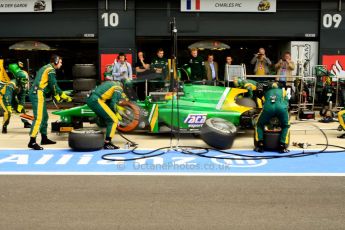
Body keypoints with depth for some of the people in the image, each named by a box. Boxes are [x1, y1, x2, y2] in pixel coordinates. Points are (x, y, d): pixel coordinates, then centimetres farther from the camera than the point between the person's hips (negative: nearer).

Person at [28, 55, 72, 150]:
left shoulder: (46, 68, 22)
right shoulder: (51, 70, -8)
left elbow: (50, 86, 21)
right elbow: (53, 86, -11)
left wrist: (60, 95, 17)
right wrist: (64, 96, -1)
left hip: (38, 94, 11)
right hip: (38, 94, -11)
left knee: (44, 116, 17)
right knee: (39, 118, -15)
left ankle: (44, 138, 26)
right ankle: (32, 141, -20)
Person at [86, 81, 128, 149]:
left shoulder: (111, 83, 29)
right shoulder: (119, 88, 4)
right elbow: (113, 103, -5)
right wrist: (116, 113, 9)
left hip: (90, 99, 9)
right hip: (97, 100, -9)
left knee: (104, 119, 26)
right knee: (113, 120, -6)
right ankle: (107, 143, -12)